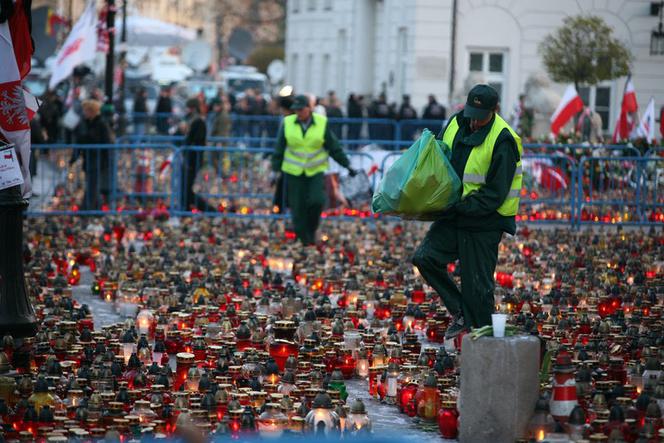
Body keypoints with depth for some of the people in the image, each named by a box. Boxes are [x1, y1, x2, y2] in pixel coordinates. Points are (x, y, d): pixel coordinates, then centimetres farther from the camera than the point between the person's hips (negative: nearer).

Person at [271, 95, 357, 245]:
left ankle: (311, 232, 4)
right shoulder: (287, 123, -2)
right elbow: (279, 149, 6)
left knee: (316, 201, -18)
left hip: (316, 171, -1)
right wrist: (275, 170, 6)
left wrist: (347, 165, 2)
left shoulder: (322, 123, -4)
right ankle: (303, 240, 10)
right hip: (294, 172, 1)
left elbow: (334, 147, 3)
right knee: (298, 208, -2)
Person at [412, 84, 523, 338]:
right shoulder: (456, 124, 2)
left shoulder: (503, 141, -17)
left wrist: (460, 207, -24)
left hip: (485, 222, -7)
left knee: (477, 285, -2)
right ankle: (459, 312, 9)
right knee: (425, 257, -5)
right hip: (454, 215, 7)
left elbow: (494, 195, -19)